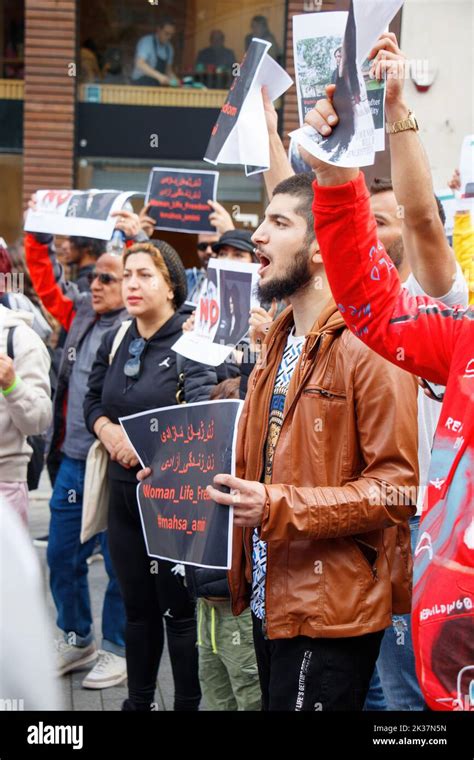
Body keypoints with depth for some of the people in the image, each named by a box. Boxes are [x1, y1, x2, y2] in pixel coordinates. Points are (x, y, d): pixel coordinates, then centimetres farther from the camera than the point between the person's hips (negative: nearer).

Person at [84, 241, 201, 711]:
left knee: (178, 609, 2)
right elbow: (92, 400, 18)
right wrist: (107, 429, -3)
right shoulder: (114, 342, 10)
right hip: (124, 491, 7)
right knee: (137, 606, 17)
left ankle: (188, 704, 15)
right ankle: (138, 700, 30)